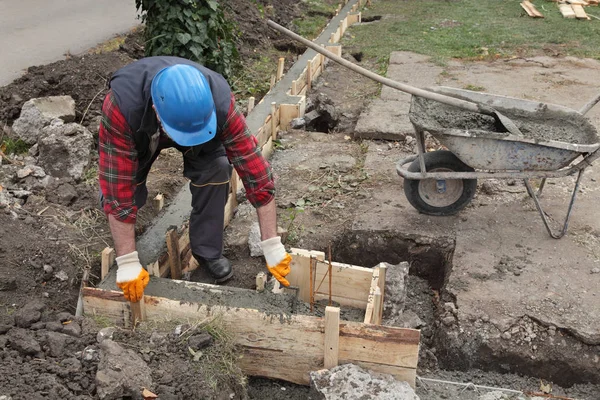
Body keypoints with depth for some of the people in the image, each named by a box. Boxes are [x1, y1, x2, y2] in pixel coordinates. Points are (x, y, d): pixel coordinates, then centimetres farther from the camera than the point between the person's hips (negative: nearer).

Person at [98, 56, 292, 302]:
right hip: (140, 131, 0)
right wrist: (127, 263, -36)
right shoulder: (121, 106, -44)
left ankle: (207, 250, -4)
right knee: (115, 193, -17)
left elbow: (254, 167, -34)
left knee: (216, 168, -26)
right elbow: (118, 187, -40)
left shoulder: (220, 103, -40)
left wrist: (272, 246, -32)